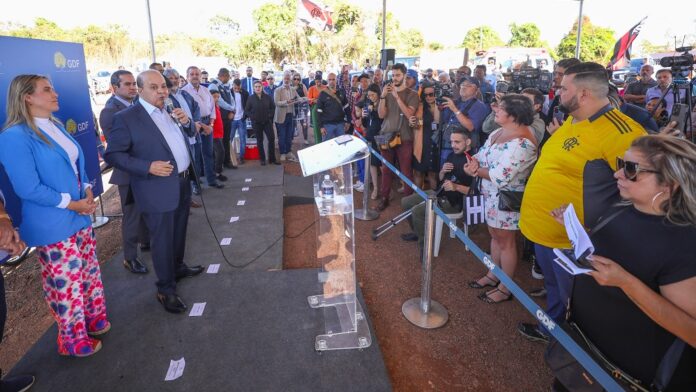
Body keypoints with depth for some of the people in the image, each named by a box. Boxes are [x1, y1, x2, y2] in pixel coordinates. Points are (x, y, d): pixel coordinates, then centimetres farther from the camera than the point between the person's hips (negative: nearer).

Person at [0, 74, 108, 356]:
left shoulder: (55, 127, 9)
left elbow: (77, 164, 16)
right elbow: (28, 188, -21)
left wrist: (87, 193, -1)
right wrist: (72, 204, -16)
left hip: (80, 218, 8)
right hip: (52, 227, -8)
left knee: (90, 273, 19)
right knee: (66, 285, 5)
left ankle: (95, 321, 39)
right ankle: (74, 341, 25)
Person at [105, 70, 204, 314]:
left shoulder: (171, 109, 7)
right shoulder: (126, 118, -13)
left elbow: (189, 134, 18)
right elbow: (113, 155, -12)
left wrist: (186, 121, -5)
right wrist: (148, 166, -23)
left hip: (182, 182, 7)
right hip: (158, 189, -7)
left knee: (179, 231, 22)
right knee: (162, 240, 4)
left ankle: (178, 267, 44)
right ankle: (165, 289, 18)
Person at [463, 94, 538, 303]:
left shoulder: (521, 143, -27)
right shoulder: (500, 132, 4)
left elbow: (500, 176, -30)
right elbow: (482, 153, 6)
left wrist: (476, 171, -15)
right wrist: (474, 162, -17)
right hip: (493, 195, 9)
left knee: (506, 242, 7)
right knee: (495, 235, 21)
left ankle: (505, 288, 25)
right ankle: (493, 275, 41)